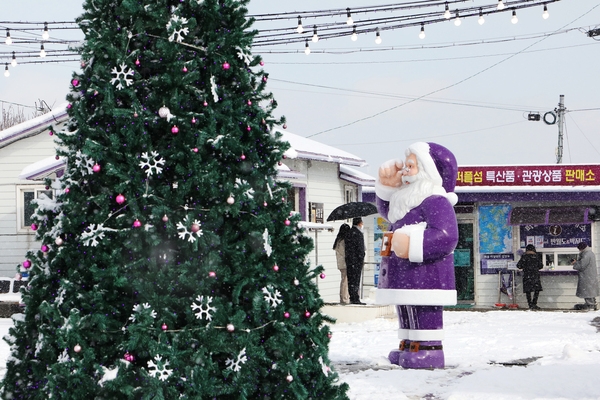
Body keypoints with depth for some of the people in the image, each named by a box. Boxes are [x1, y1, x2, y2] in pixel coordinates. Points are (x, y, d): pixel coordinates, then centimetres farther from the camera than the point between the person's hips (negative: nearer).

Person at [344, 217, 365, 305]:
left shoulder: (348, 233, 14)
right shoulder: (358, 233, -12)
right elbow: (360, 248, -14)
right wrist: (362, 259, -7)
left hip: (349, 260, 8)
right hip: (356, 260, -8)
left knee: (350, 280, 8)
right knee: (356, 280, -7)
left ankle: (352, 298, 11)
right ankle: (355, 299, -7)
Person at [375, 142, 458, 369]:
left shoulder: (436, 202, -16)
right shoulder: (407, 200, 16)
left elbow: (446, 236, -27)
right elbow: (385, 209, 35)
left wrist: (412, 244, -33)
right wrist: (387, 187, 16)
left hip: (425, 276, -11)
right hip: (404, 276, 11)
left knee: (424, 314, -10)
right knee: (406, 313, 17)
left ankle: (430, 348, -8)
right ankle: (408, 345, 25)